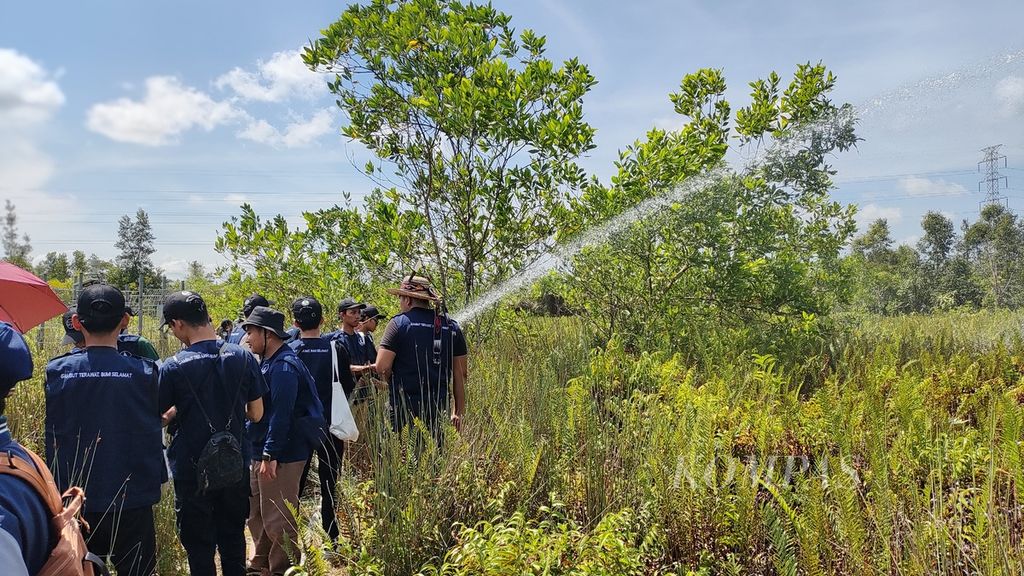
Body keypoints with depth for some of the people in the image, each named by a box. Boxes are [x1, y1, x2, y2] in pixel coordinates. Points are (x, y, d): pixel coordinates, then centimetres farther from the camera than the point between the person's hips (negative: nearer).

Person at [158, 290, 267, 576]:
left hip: (192, 470, -3)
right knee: (233, 539, 19)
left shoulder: (173, 368, -15)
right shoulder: (243, 357, -7)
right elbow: (256, 414, 0)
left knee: (199, 546, 13)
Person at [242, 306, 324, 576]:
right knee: (255, 513, 21)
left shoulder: (283, 366, -20)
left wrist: (270, 455, -24)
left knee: (277, 519, 1)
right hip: (262, 452, 10)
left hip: (281, 456, -10)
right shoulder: (269, 362, 12)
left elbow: (281, 415, -24)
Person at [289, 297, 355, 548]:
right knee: (329, 483, 10)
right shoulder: (336, 349, -8)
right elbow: (348, 387, -1)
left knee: (294, 483, 14)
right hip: (330, 424, 0)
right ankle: (332, 537, 14)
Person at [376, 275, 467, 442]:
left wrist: (395, 382, 9)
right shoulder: (452, 327, 7)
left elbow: (382, 367, -13)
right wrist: (458, 413, 14)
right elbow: (461, 374, 8)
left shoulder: (399, 323, -5)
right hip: (438, 408, 4)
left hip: (405, 407, -4)